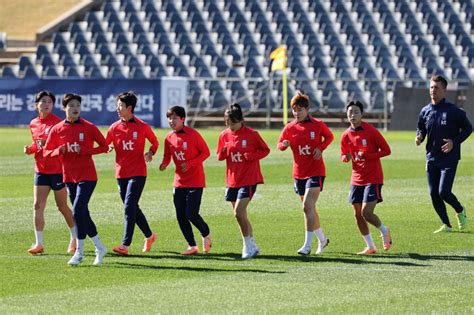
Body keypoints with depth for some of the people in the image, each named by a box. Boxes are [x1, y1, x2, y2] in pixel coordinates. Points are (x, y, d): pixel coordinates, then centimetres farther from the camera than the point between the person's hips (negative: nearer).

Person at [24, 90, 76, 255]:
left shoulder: (57, 123, -11)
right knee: (38, 206, -4)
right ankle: (39, 244, -1)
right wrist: (30, 149, 1)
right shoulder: (33, 124, 8)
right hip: (40, 170, 5)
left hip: (58, 170, -5)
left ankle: (75, 238, 26)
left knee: (62, 206, 6)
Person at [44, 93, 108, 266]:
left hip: (87, 177, -5)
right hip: (69, 178, 5)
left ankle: (79, 252, -9)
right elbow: (47, 151, 8)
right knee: (83, 214, 9)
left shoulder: (88, 127, -6)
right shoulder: (57, 130, 3)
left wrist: (84, 150, -17)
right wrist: (59, 151, -13)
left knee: (78, 211, -16)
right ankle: (99, 248, 22)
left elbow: (104, 146, -3)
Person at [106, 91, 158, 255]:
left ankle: (125, 245, -16)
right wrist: (109, 147, -12)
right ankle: (149, 235, 32)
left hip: (138, 173, -5)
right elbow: (105, 146, 11)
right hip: (121, 173, 5)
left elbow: (154, 142, 9)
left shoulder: (142, 127, -5)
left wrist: (151, 152, -10)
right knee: (133, 208, 12)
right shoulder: (114, 127, 5)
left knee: (129, 207, -14)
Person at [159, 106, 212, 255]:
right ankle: (192, 246, 13)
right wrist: (164, 164, -10)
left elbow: (206, 152, -8)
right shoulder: (169, 138, 3)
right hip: (179, 182, 6)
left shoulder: (193, 135, -13)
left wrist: (190, 164, -19)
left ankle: (206, 234, 18)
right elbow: (167, 156, 14)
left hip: (195, 181, -6)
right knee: (180, 216, 1)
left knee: (191, 214, -12)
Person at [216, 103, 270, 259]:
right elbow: (220, 157, 12)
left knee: (239, 213, -16)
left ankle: (248, 246, -5)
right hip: (232, 180, 6)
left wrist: (251, 155, -19)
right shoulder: (224, 135, 4)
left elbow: (265, 150, -2)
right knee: (241, 216, 10)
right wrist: (223, 152, -11)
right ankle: (252, 247, 22)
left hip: (248, 180, -6)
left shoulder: (251, 134, -10)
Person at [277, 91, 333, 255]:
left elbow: (329, 137, 9)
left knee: (307, 206, -18)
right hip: (299, 173, 5)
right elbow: (280, 144, 8)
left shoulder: (317, 125, -7)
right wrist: (284, 145, -16)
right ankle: (322, 239, 33)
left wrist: (320, 148, -10)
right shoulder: (290, 128, 1)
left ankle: (307, 245, -17)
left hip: (315, 172, -5)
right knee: (309, 208, 14)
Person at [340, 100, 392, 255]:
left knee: (366, 212, -14)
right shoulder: (346, 136, 4)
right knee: (358, 214, 4)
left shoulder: (371, 131, -11)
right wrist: (346, 157, -9)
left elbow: (386, 150, -9)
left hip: (373, 178, -6)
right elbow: (343, 156, 16)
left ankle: (384, 231, 16)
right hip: (356, 179, 6)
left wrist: (366, 156, -20)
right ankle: (370, 247, 18)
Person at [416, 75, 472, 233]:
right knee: (433, 194, 2)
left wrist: (454, 142, -14)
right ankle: (446, 225, 16)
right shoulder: (425, 111, 5)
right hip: (431, 159, 5)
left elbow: (468, 128, -1)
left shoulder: (453, 111, -9)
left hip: (449, 159, -5)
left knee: (443, 192, -13)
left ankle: (460, 211, 18)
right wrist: (419, 138, -6)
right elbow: (421, 129, 18)